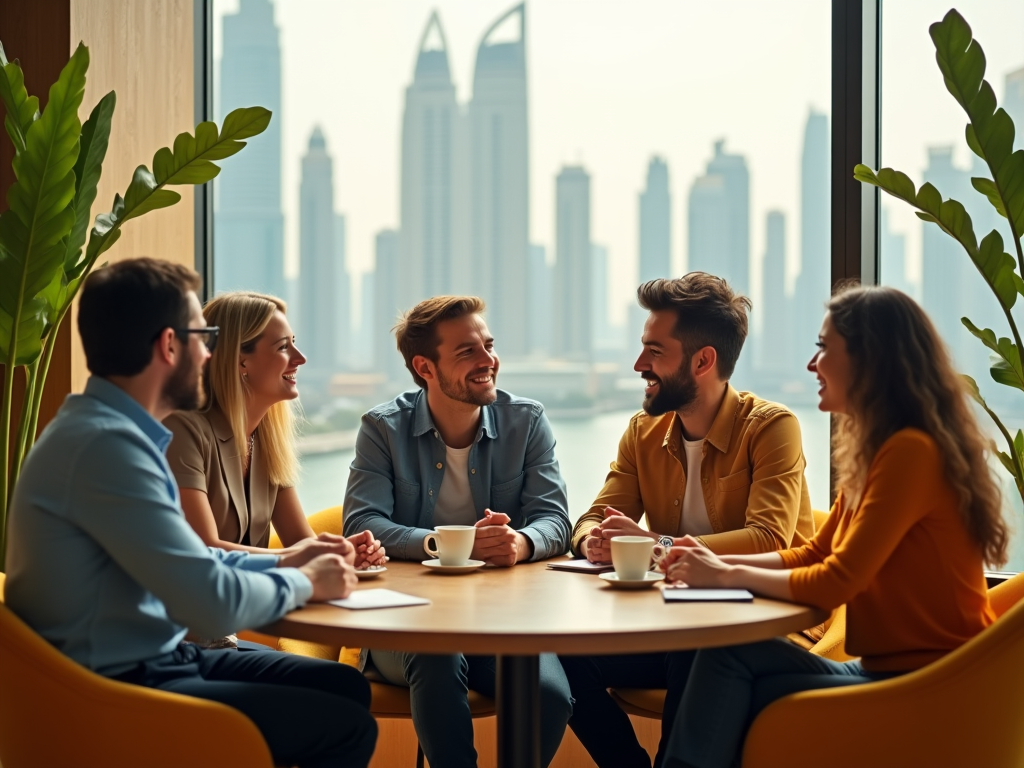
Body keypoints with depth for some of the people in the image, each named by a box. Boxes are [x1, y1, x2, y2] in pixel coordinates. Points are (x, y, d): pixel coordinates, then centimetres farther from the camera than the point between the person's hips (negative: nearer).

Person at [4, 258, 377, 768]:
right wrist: (303, 583, -8)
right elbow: (214, 604, -26)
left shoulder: (117, 428, 8)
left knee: (347, 686, 11)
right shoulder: (106, 444, -24)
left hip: (155, 659, 10)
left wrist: (281, 562, 12)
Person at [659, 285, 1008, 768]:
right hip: (885, 669, 8)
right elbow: (814, 555, 16)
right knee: (728, 653, -10)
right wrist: (721, 563, 2)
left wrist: (728, 576, -7)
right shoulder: (876, 449, 12)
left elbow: (835, 583, -20)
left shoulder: (911, 452, -18)